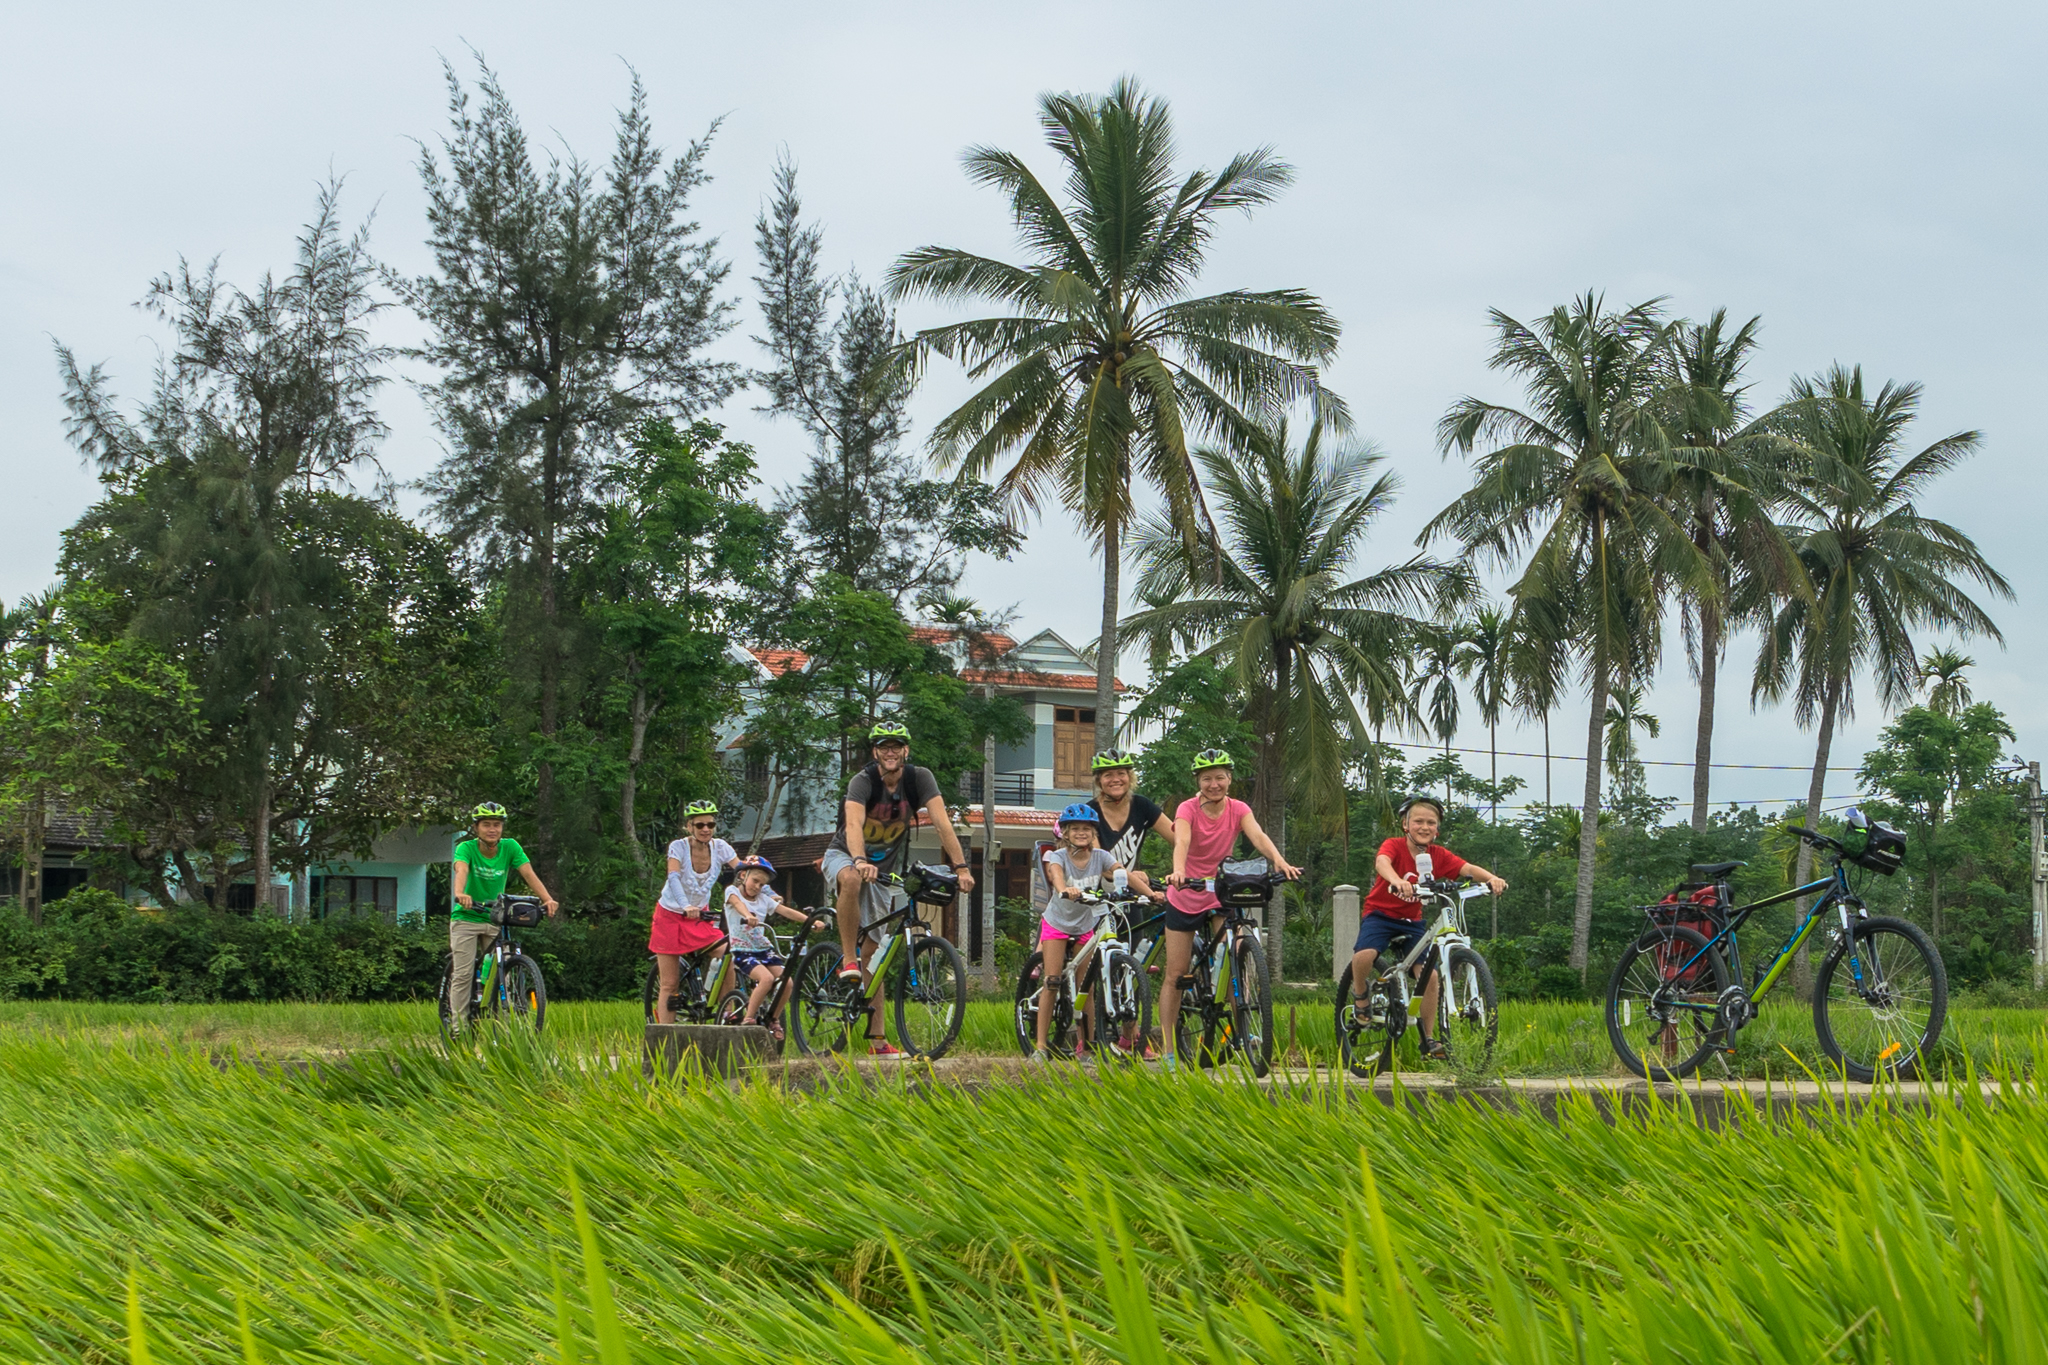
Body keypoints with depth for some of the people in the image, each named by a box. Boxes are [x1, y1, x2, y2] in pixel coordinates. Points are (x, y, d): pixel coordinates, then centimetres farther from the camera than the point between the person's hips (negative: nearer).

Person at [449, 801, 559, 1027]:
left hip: (495, 919, 3)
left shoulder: (510, 847, -6)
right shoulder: (466, 848, -13)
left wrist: (548, 898, -34)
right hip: (466, 919, -3)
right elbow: (461, 871, -33)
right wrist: (459, 894, -55)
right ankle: (458, 1029, -4)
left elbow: (528, 873, -18)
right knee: (464, 974, -8)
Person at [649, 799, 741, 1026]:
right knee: (669, 984, -5)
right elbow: (674, 878, -34)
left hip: (701, 915, 3)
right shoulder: (678, 847, -19)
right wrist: (686, 906, -52)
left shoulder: (720, 847, -9)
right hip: (671, 915, -3)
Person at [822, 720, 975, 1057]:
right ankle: (847, 959, -28)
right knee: (852, 879, -41)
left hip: (882, 868, 4)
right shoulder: (863, 781, -23)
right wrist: (860, 861, -59)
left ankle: (876, 1039, 1)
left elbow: (941, 821, -21)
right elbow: (854, 824, -40)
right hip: (845, 856, -3)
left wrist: (961, 867, -32)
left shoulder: (919, 778, -13)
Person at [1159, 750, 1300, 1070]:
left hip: (1220, 896, 2)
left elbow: (1258, 836, -25)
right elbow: (1182, 842, -33)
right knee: (1175, 976, 0)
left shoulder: (1238, 810, -7)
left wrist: (1280, 861, -45)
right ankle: (1168, 1050, 5)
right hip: (1185, 898, -1)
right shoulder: (1188, 809, -14)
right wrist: (1178, 871, -54)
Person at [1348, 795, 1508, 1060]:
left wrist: (1491, 878, -38)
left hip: (1411, 921, 4)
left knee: (1430, 976, -8)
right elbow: (1382, 862, -38)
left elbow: (1468, 869, -16)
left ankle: (1427, 1039, 6)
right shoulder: (1394, 846, -15)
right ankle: (1359, 996, 0)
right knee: (1364, 955, -32)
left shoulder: (1438, 855, -3)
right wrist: (1398, 881, -60)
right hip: (1381, 914, -4)